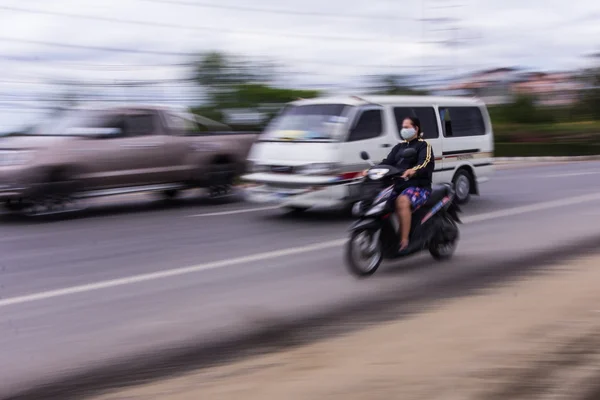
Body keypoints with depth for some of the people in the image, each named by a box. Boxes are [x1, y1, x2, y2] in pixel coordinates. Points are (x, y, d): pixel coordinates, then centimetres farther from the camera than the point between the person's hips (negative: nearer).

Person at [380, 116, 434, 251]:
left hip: (419, 186, -7)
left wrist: (413, 171, -39)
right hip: (398, 185, 7)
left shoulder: (424, 146, 3)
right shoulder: (399, 146, 23)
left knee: (402, 201, -37)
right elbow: (387, 162, 11)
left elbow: (426, 164, -17)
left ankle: (404, 241, -37)